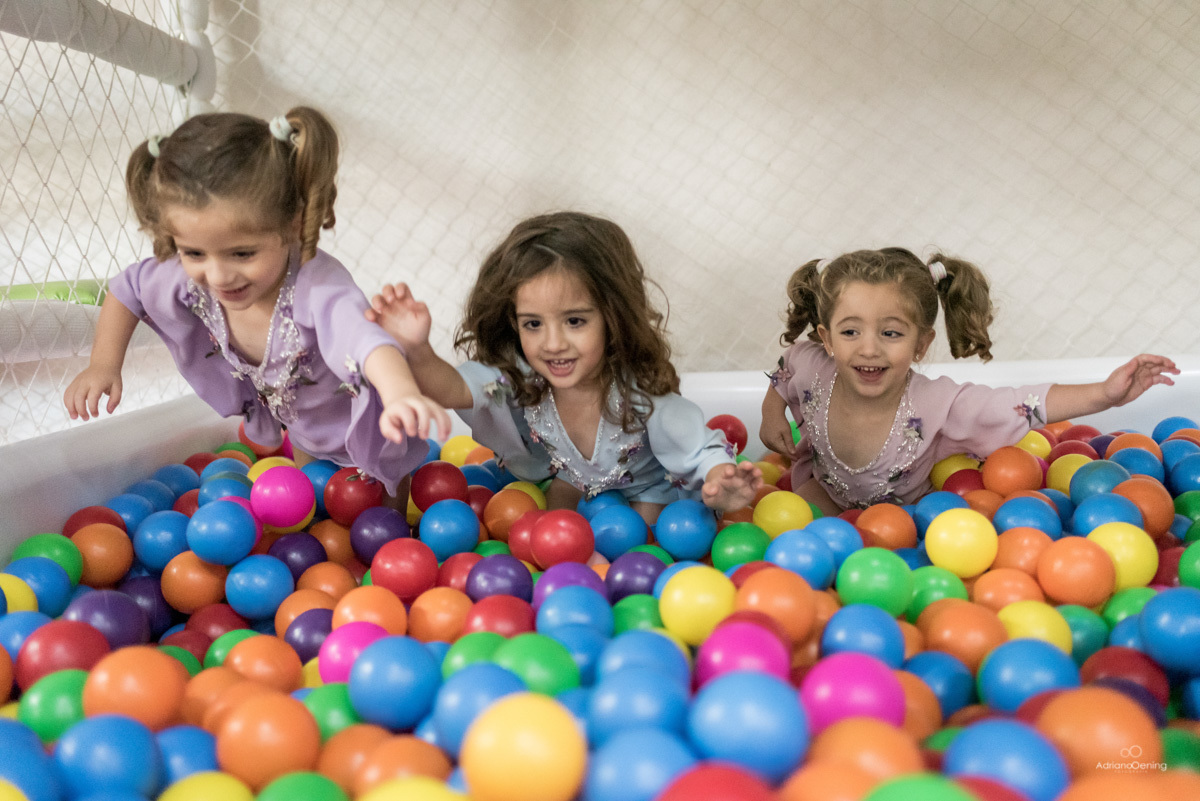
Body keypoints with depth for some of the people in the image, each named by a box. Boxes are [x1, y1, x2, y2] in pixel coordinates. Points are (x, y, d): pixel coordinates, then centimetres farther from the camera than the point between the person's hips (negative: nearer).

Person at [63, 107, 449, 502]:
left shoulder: (317, 286, -44)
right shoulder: (191, 278, -24)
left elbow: (364, 340, -65)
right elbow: (128, 288, -1)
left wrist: (403, 396, -85)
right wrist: (104, 364, -10)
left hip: (366, 438, -5)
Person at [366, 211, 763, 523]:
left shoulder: (641, 390, -40)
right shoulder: (517, 379, -34)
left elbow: (701, 451, -35)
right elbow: (452, 388, -51)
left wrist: (721, 485, -60)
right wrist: (417, 351, -74)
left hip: (644, 490, -4)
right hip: (569, 478, 4)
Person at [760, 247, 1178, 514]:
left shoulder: (937, 405, -40)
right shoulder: (807, 367, -32)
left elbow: (1028, 405, -42)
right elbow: (780, 378, -5)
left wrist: (1105, 393, -53)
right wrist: (772, 413, -19)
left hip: (905, 504, -1)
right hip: (822, 485, 1)